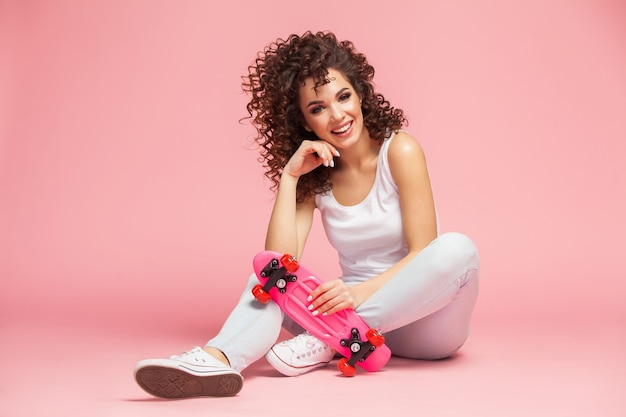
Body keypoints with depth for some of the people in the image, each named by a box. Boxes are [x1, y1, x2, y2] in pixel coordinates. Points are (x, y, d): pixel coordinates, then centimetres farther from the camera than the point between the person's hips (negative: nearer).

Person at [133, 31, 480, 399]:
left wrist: (360, 292, -29)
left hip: (424, 321, -2)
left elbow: (423, 252, -14)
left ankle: (326, 341, -29)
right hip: (360, 314, 3)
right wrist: (289, 175, -13)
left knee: (457, 249, -32)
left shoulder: (399, 150, -9)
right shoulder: (315, 177, 2)